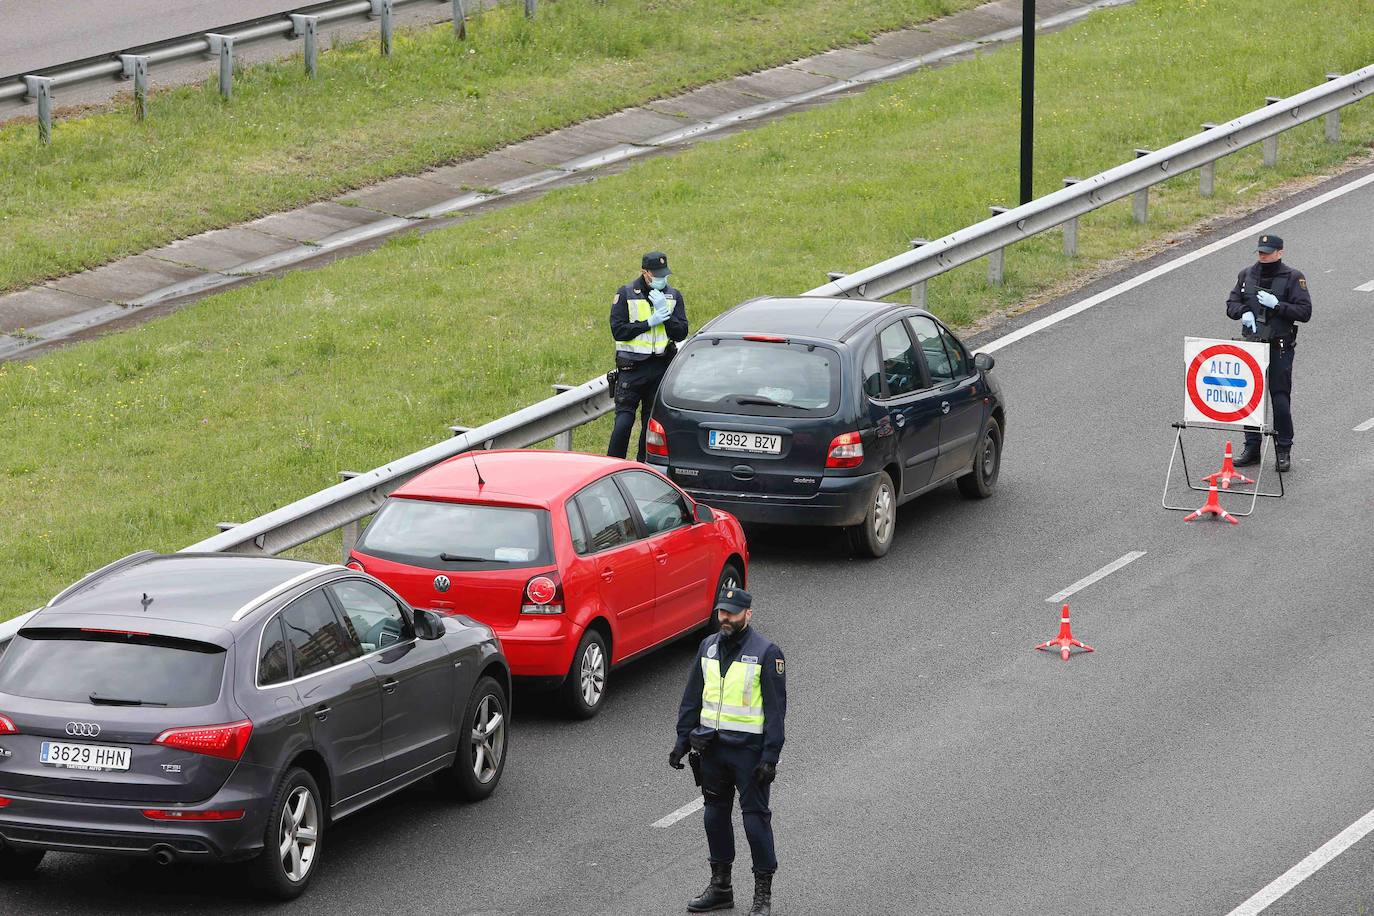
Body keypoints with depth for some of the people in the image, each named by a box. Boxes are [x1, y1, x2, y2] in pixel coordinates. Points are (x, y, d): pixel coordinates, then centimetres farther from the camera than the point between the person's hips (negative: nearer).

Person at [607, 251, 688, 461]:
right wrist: (650, 322, -16)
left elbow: (681, 333, -1)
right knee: (624, 421, -10)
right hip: (632, 367, -3)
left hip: (661, 369, 3)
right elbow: (618, 331, -10)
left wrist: (664, 312, -14)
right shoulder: (626, 294, -2)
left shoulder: (673, 296, 7)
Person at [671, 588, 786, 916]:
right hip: (711, 746, 6)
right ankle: (720, 886, 24)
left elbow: (776, 708, -11)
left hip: (749, 748, -6)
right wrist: (683, 740, 8)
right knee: (715, 814, 12)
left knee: (755, 817, -3)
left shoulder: (766, 653, -10)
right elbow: (692, 697, 14)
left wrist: (770, 756, -16)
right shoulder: (709, 647, 8)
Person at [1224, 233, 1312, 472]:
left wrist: (1277, 305, -18)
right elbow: (1231, 304, 14)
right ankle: (1251, 448, 16)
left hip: (1280, 347, -4)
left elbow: (1305, 312, -7)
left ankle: (1283, 452, 4)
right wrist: (1244, 312, -8)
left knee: (1280, 399, -6)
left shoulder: (1292, 278, -3)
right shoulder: (1247, 275, 11)